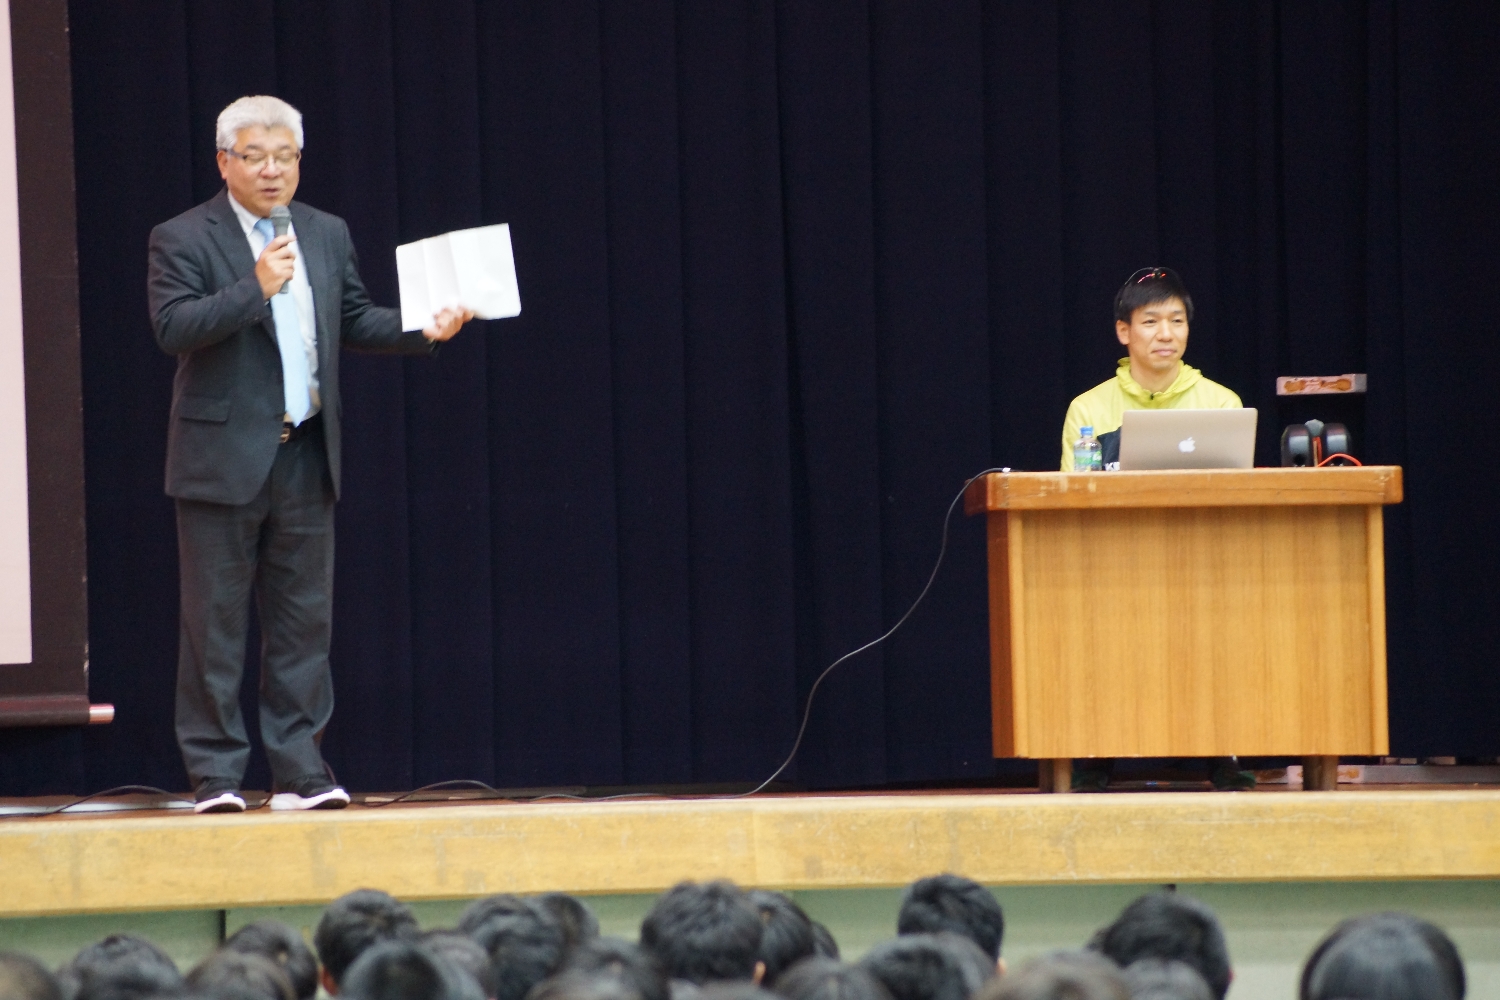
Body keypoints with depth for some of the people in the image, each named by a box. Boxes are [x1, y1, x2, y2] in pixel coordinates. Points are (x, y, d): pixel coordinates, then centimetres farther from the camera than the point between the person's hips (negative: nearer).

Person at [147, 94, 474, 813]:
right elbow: (172, 328, -17)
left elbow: (354, 320, 19)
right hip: (224, 456, -5)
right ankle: (215, 774, 3)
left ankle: (299, 771, 11)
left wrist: (424, 329, 4)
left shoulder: (327, 234, 13)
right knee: (214, 620, -1)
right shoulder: (182, 240, -5)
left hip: (306, 457, 5)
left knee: (303, 619, 6)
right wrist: (254, 288, -25)